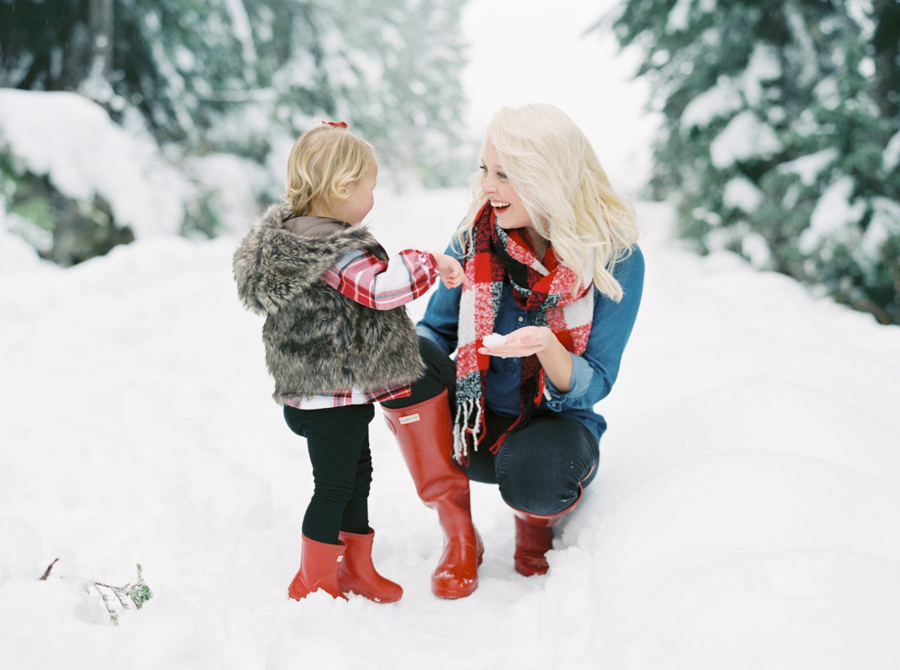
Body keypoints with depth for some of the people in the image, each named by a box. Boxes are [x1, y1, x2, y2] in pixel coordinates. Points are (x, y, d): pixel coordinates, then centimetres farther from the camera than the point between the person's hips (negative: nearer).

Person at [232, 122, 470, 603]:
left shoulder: (291, 234, 9)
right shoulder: (336, 250, -24)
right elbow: (380, 287, -29)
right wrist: (430, 265, -15)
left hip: (318, 391, 10)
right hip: (335, 392, -10)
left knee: (357, 475, 21)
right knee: (334, 486, 3)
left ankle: (356, 568, 34)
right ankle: (314, 582, 17)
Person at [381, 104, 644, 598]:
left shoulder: (615, 258, -14)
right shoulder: (475, 237, -5)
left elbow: (593, 386, -14)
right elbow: (437, 330, 2)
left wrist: (546, 346, -37)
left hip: (557, 424, -3)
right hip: (473, 427, 4)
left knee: (530, 473, -38)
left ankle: (538, 519, 4)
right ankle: (458, 534, -14)